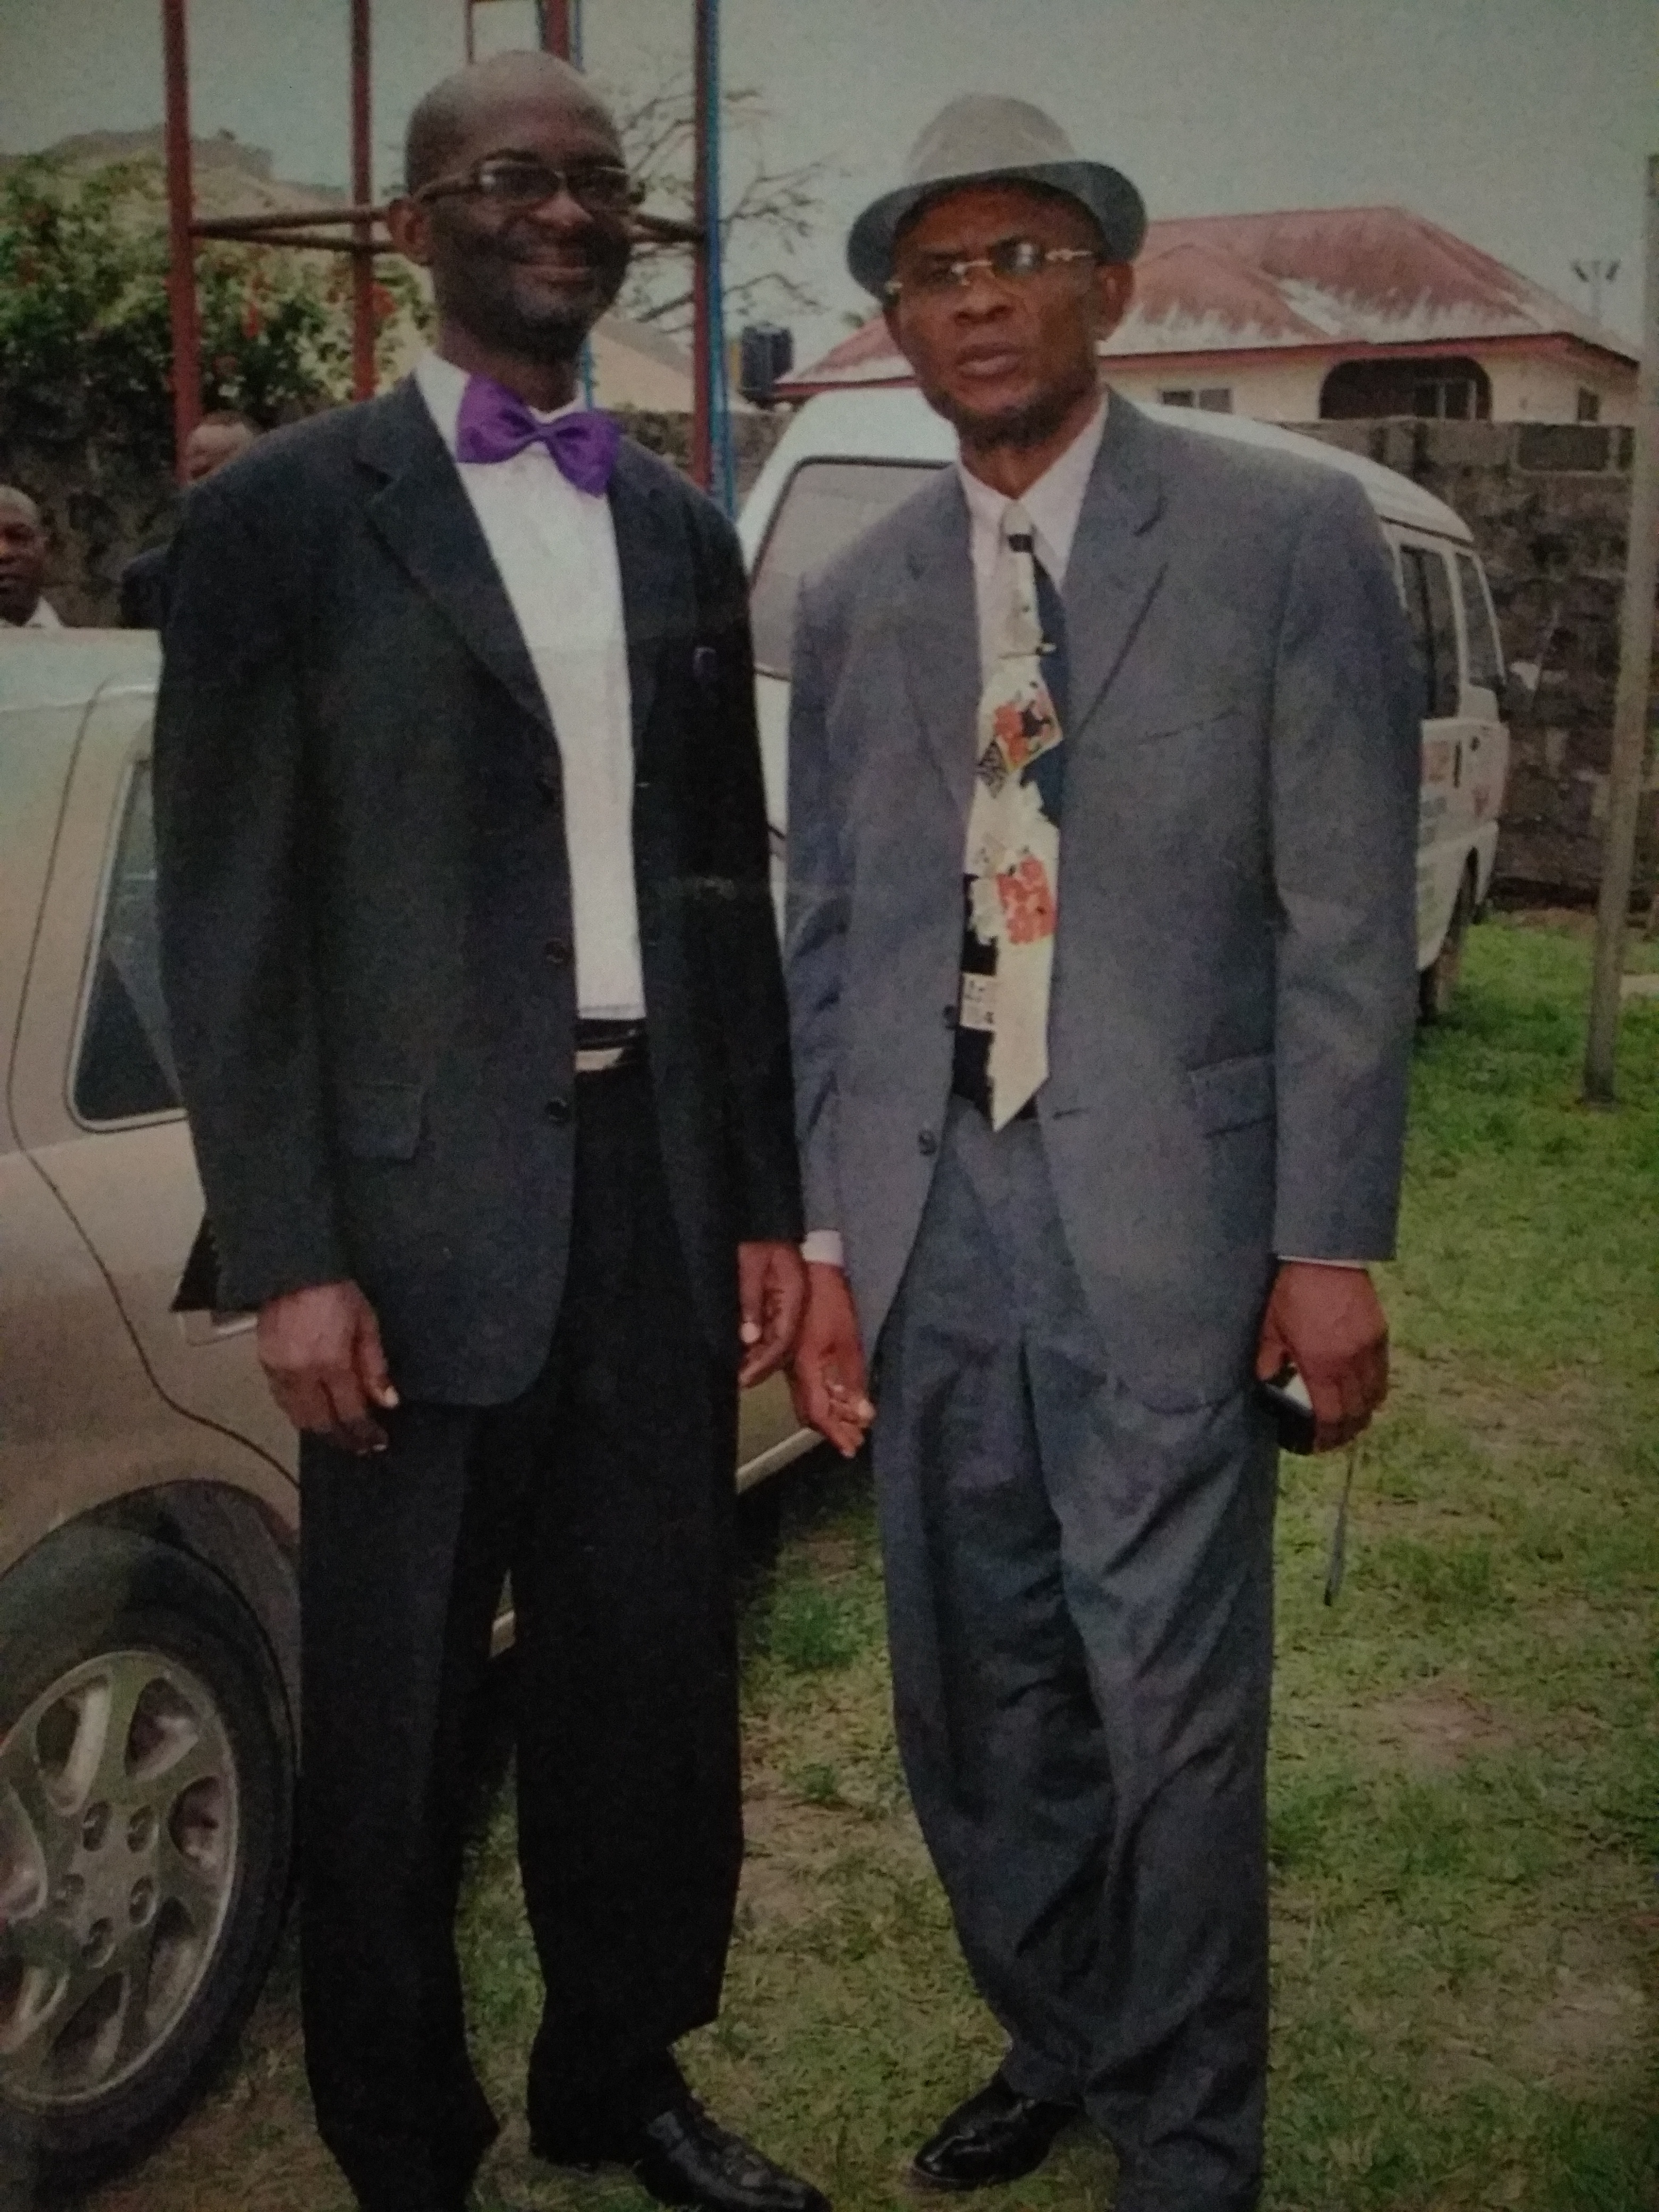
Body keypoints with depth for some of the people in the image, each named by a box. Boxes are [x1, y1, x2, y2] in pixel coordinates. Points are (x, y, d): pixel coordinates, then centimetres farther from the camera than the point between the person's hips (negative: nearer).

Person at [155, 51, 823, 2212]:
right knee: (398, 1722, 9)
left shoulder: (681, 530, 12)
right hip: (427, 1212, -4)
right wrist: (288, 1259, -11)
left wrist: (767, 1202, 11)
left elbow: (728, 888, 14)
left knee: (653, 1682, 15)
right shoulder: (285, 512, -2)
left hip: (659, 1197, 5)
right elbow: (227, 914, -6)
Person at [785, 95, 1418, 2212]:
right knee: (972, 1698, 15)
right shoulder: (853, 604, 10)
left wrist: (1330, 1244, -8)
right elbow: (824, 944, 10)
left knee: (1171, 1711, 4)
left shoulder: (1287, 535, -2)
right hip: (931, 1222, 4)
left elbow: (1345, 921, -4)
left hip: (1165, 1225, -4)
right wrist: (826, 1244, 5)